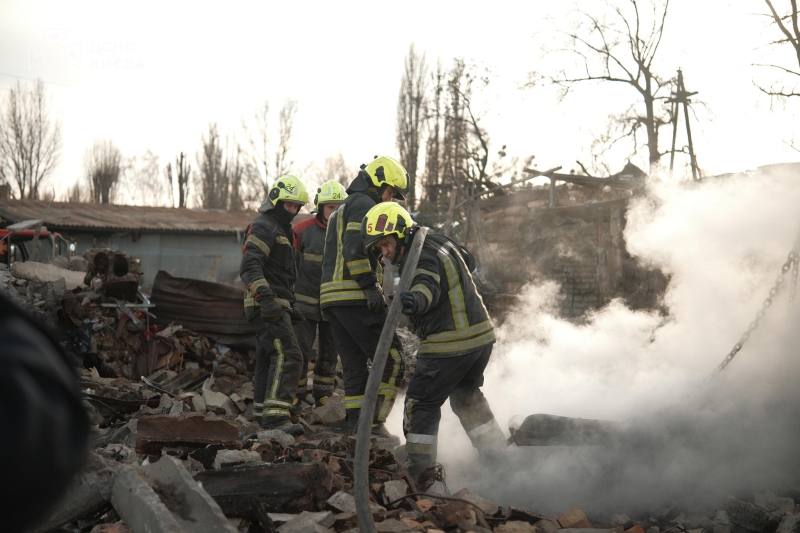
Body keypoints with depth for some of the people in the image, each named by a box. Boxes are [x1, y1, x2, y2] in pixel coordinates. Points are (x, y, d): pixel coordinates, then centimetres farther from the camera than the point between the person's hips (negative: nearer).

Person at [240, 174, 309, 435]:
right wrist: (266, 298, -31)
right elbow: (249, 267, -22)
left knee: (268, 360, 14)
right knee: (288, 357, -19)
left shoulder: (282, 230, 24)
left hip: (276, 306, 11)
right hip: (267, 307, -11)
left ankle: (261, 414, 21)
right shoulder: (263, 227, -10)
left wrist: (290, 306, 28)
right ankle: (276, 415, -24)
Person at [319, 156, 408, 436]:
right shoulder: (363, 204, -3)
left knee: (354, 364, 11)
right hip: (355, 297, -10)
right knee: (391, 358, -9)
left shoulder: (342, 209, 29)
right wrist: (370, 285, -20)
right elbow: (355, 247, -19)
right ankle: (374, 421, -14)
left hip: (331, 297, 10)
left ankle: (357, 424, 10)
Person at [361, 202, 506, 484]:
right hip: (482, 335, 10)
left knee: (421, 402, 0)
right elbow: (468, 262, 28)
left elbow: (428, 284, -41)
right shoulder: (440, 242, 9)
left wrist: (416, 299, -62)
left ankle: (420, 473, -1)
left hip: (450, 346, -10)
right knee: (466, 396, 28)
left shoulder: (420, 257, -19)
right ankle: (497, 455, 35)